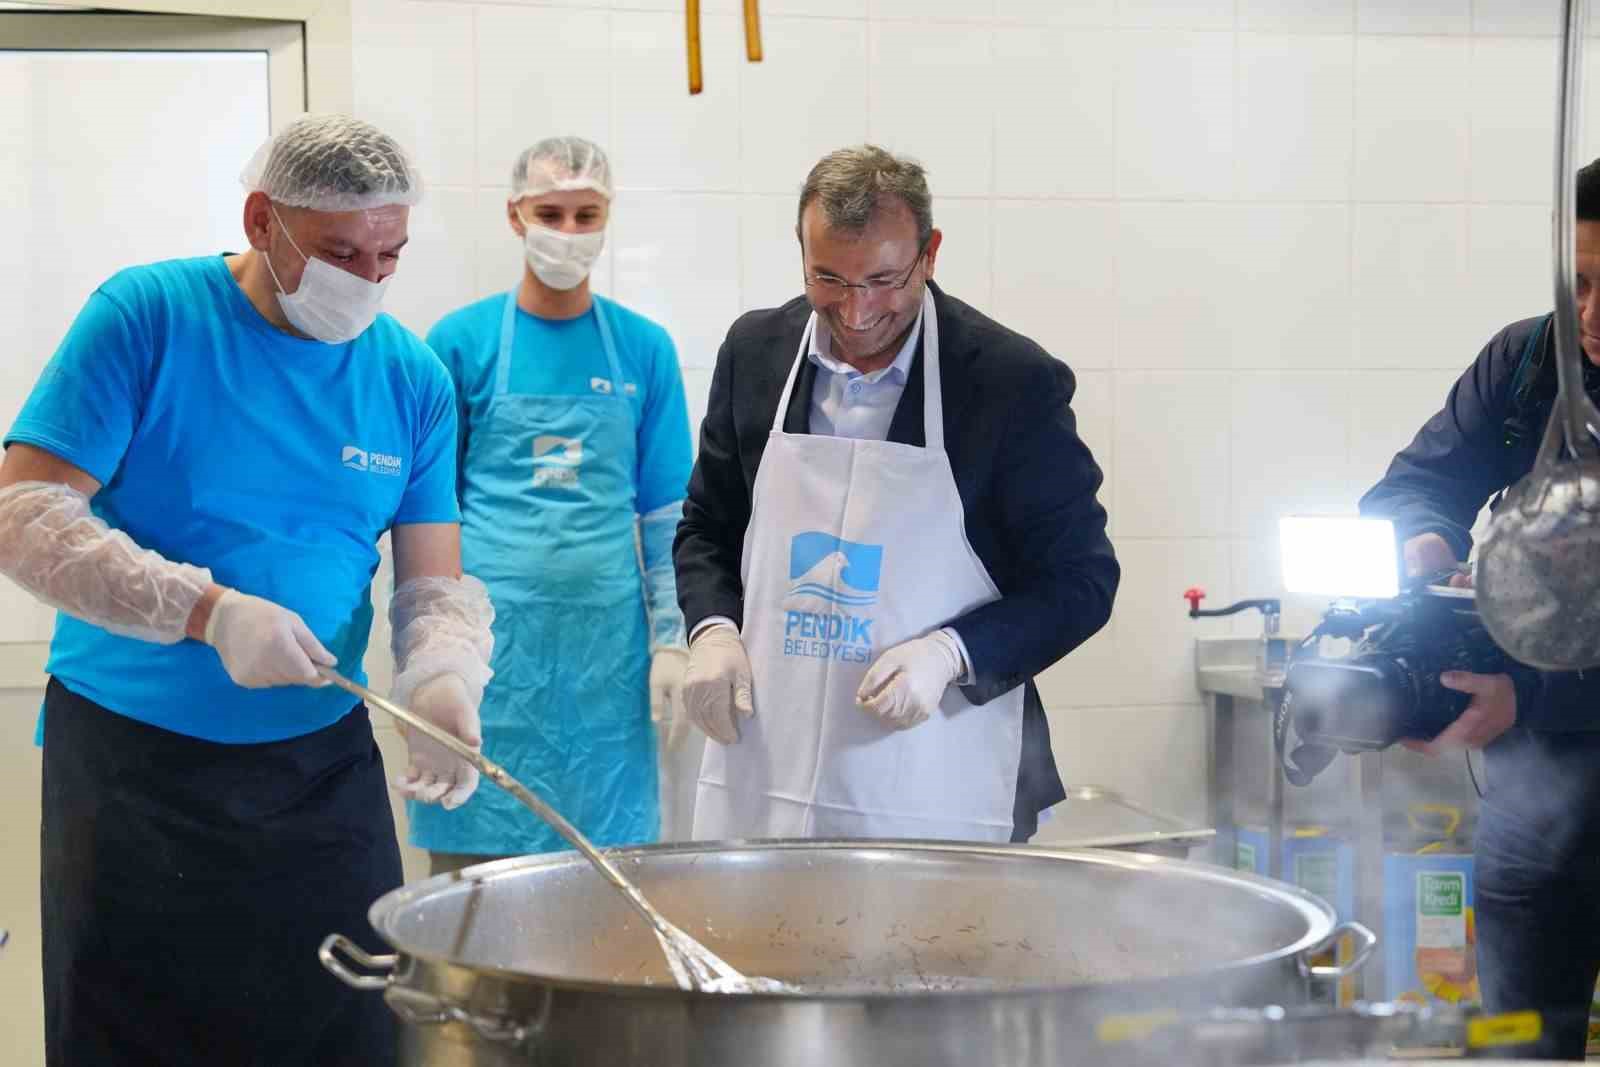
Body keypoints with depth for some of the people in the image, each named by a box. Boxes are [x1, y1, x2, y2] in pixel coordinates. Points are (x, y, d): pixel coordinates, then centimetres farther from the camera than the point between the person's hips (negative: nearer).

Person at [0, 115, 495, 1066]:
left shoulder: (414, 378, 2)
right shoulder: (147, 315, -10)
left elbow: (435, 583, 3)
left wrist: (444, 682, -20)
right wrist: (209, 612, -27)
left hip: (323, 765, 3)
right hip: (129, 760, -3)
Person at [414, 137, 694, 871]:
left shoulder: (644, 348, 6)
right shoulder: (461, 341, 2)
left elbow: (664, 515, 9)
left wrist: (670, 641, 3)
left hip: (604, 643, 2)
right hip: (488, 642, -1)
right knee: (470, 861, 2)